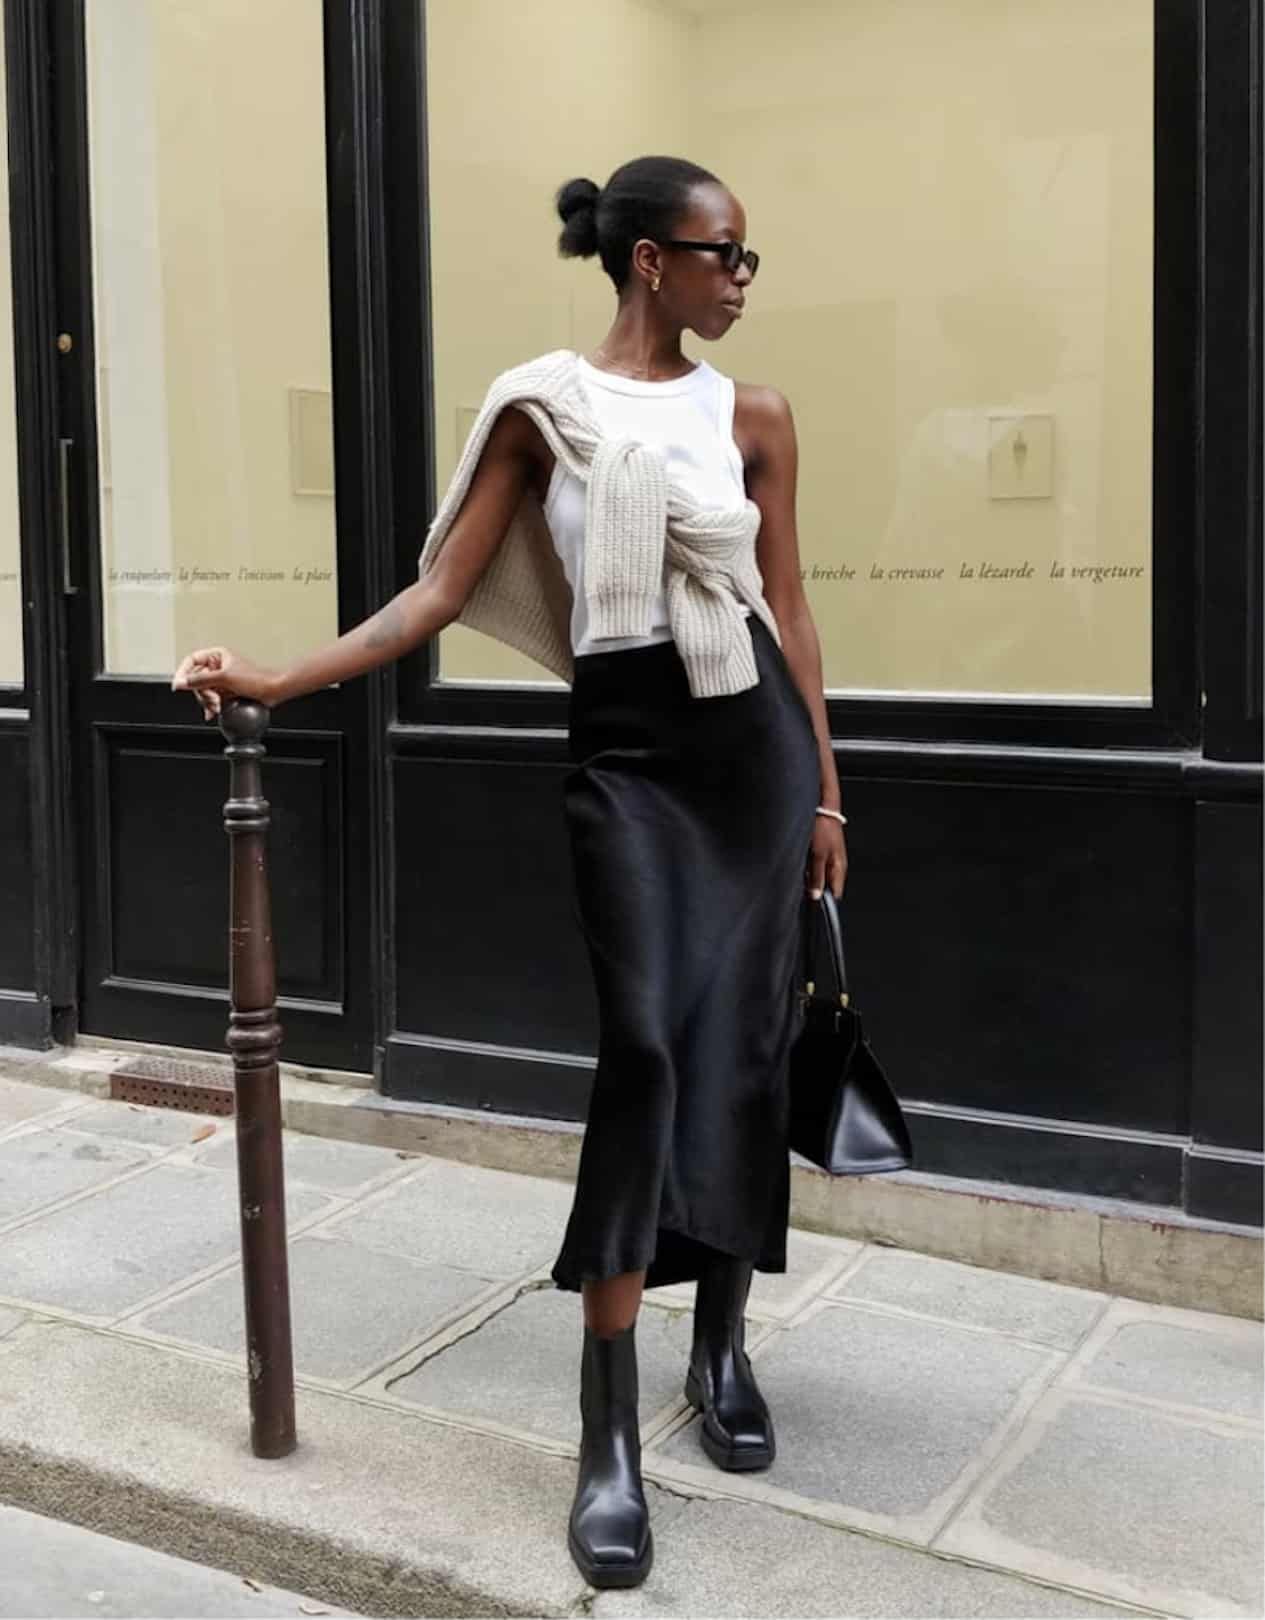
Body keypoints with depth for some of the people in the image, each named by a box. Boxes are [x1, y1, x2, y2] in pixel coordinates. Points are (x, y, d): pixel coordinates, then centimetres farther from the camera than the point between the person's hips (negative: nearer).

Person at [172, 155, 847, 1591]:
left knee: (743, 1046, 5)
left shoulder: (751, 416, 7)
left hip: (756, 741, 3)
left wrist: (826, 791, 9)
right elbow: (441, 592, -1)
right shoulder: (541, 409, 1)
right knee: (644, 1047, -13)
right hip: (622, 750, -3)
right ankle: (608, 1437, -6)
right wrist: (276, 682, -10)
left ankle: (722, 1349, 25)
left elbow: (788, 610, 10)